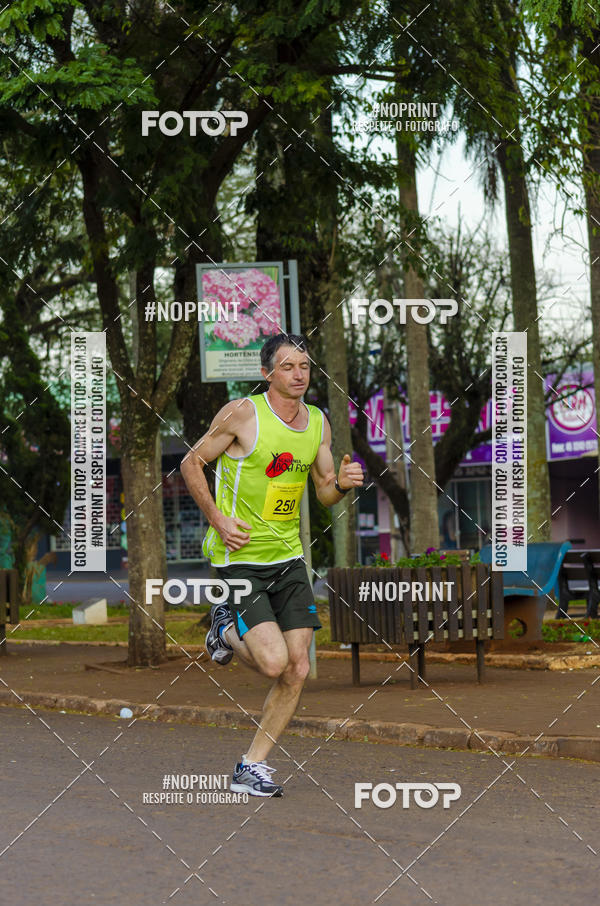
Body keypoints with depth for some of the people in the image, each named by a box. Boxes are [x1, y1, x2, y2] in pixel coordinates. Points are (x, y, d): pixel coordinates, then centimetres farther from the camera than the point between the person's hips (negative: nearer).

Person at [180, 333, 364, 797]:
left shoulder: (318, 422, 6)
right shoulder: (242, 414, -11)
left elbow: (325, 493, 15)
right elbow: (192, 464, -2)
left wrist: (342, 483, -8)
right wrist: (219, 520, -12)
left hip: (288, 556, 6)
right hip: (239, 557, -6)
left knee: (298, 670, -2)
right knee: (274, 662, -18)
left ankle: (252, 768, 12)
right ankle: (225, 629, 15)